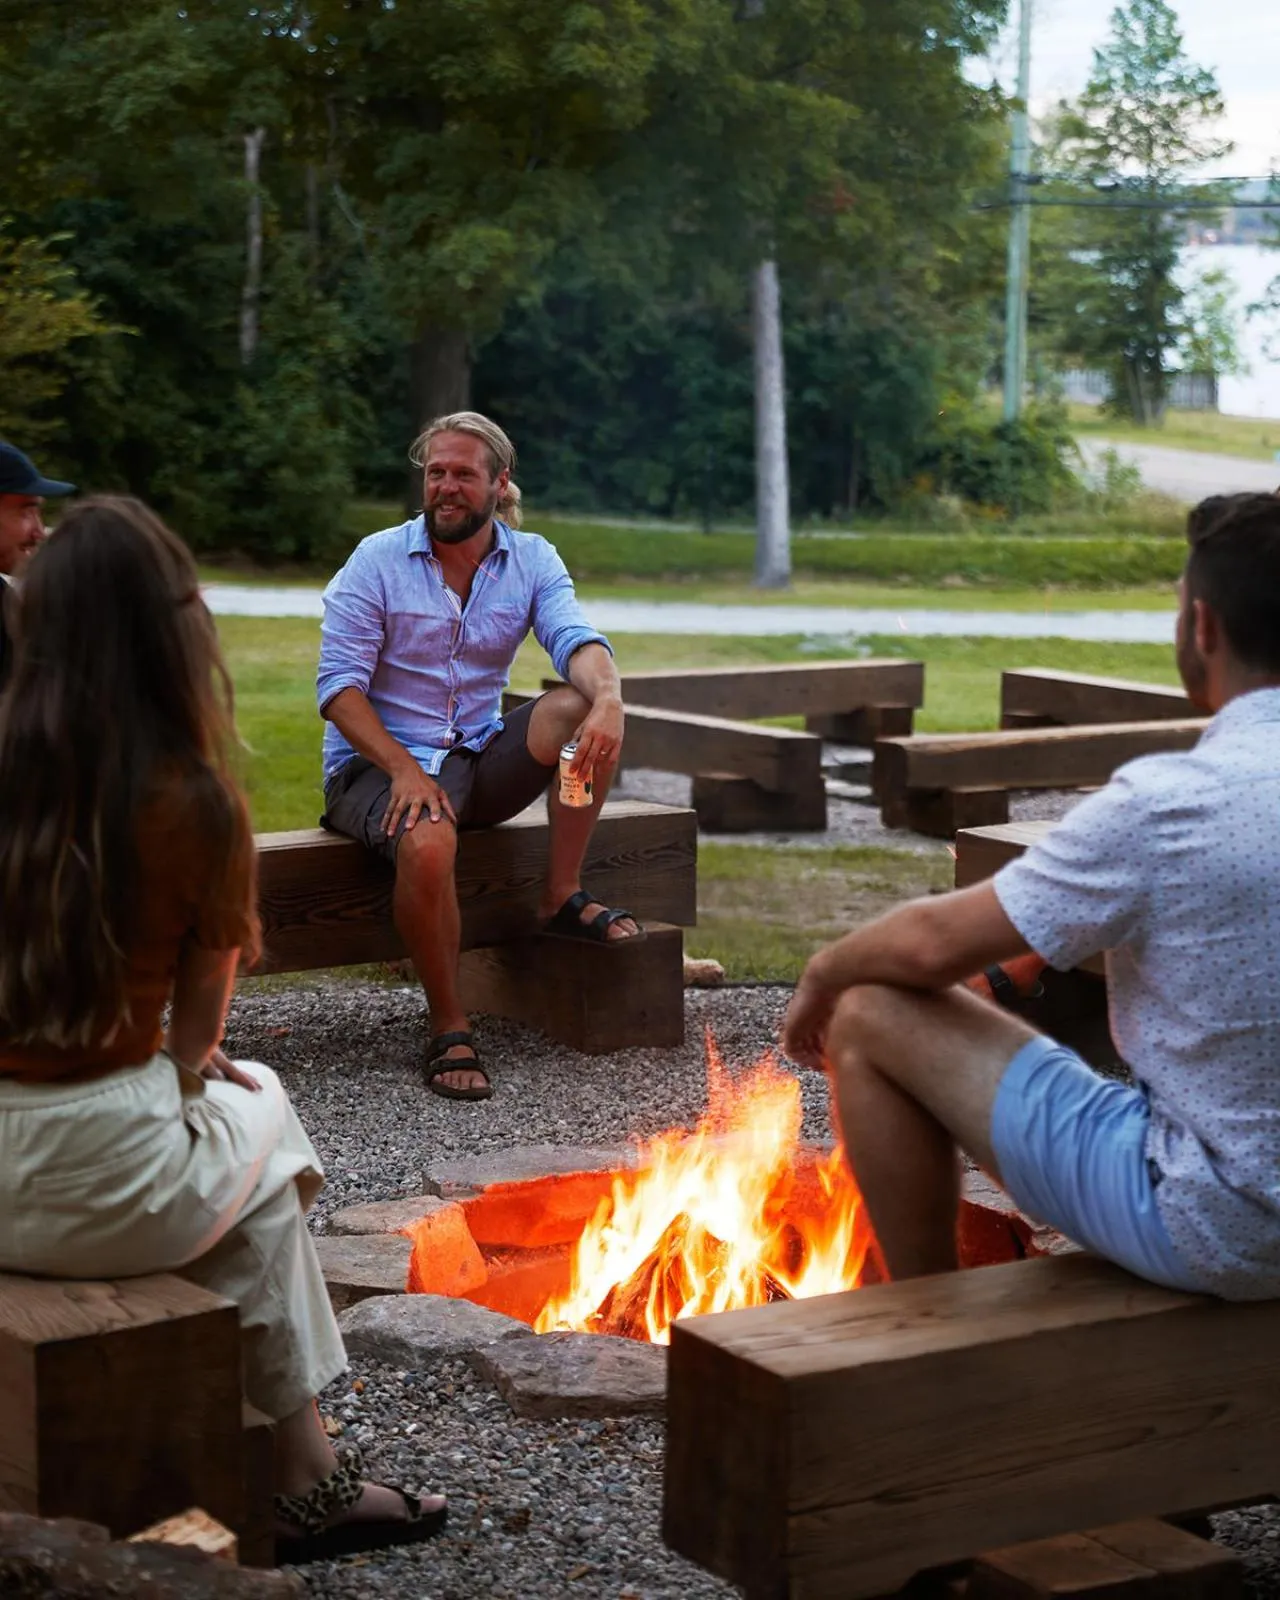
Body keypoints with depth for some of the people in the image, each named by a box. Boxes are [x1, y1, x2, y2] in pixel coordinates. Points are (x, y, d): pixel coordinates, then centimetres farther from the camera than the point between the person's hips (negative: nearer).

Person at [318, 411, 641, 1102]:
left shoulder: (531, 561, 5)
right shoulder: (378, 561, -5)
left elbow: (576, 641, -14)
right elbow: (338, 686, -11)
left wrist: (607, 698, -39)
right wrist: (405, 771, -25)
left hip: (477, 757, 4)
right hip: (375, 764, -4)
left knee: (583, 705, -22)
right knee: (428, 843, -38)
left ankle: (562, 896, -11)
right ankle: (448, 1028, -20)